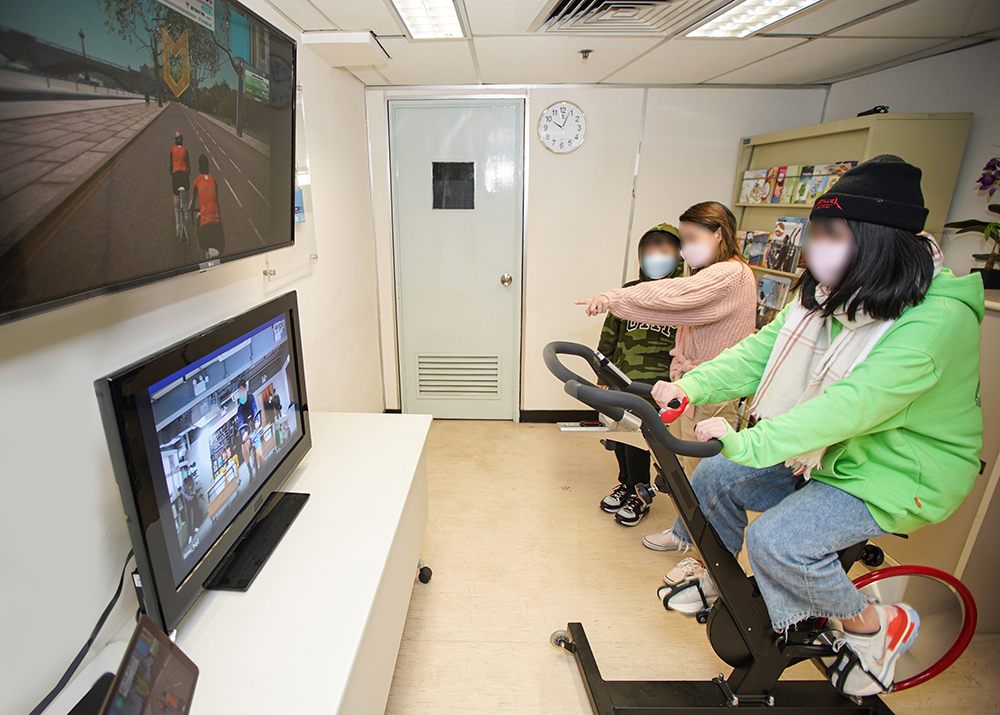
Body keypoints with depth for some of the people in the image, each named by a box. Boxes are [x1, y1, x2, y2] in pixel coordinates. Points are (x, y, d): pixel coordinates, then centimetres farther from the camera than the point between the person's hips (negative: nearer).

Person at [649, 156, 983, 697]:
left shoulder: (936, 320, -27)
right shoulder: (827, 295, -2)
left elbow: (854, 403, -37)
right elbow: (760, 350, -9)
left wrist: (749, 443, -42)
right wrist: (691, 385, -23)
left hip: (899, 477, -7)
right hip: (828, 452, 7)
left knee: (777, 540, -24)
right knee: (714, 477, -2)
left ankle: (876, 627, 8)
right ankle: (718, 580, 27)